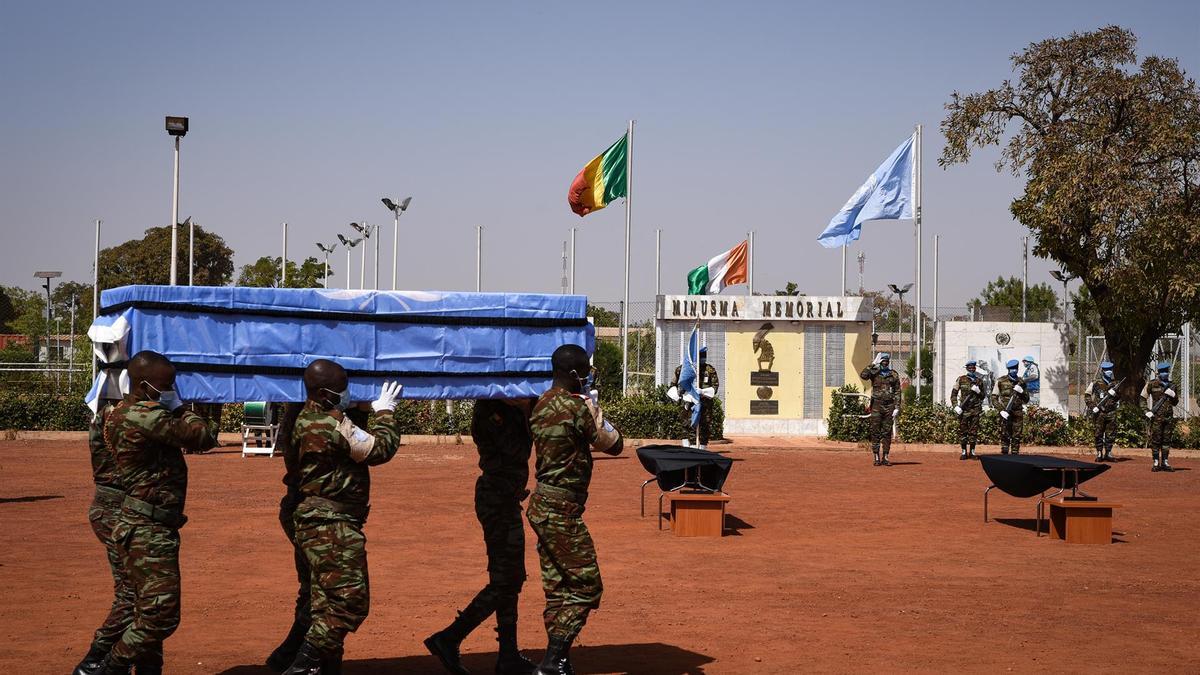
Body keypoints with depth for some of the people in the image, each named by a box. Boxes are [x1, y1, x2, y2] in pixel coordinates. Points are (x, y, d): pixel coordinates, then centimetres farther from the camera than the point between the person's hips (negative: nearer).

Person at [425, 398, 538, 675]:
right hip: (498, 499, -10)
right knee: (503, 582, -6)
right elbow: (517, 451, -20)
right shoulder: (490, 411, -16)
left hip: (506, 499, 10)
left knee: (512, 579, 13)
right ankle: (448, 639, -2)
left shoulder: (507, 408, 10)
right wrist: (527, 411, -15)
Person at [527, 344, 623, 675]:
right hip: (562, 509, -9)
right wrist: (596, 412, 8)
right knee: (586, 587, -4)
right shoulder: (576, 406, -16)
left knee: (558, 589, 12)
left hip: (542, 503, 9)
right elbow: (614, 445, -7)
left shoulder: (541, 405, 9)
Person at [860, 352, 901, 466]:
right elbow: (863, 375, -17)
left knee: (887, 432, 2)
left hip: (889, 406, 1)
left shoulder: (894, 374, 8)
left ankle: (885, 458, 7)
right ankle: (876, 458, 2)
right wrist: (873, 364, -13)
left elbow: (897, 392, 7)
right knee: (875, 432, -2)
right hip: (876, 405, -1)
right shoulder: (874, 373, 5)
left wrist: (897, 408, -1)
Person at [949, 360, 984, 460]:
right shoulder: (961, 379, 3)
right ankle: (964, 452, 7)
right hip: (964, 410, -1)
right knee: (962, 431, 0)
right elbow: (953, 394, 4)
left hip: (975, 410, 2)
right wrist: (955, 406, -8)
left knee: (973, 431, 2)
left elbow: (982, 397, 16)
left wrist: (978, 391, -6)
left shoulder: (978, 381, 10)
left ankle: (972, 452, 8)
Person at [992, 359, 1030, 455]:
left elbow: (1026, 400, 13)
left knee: (1016, 438, 2)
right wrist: (1001, 410, -13)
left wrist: (1021, 391, -7)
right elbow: (994, 398, 1)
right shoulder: (1001, 381, 1)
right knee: (1005, 437, -3)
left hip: (1018, 414, 3)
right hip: (1005, 414, -3)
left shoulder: (1021, 382, 10)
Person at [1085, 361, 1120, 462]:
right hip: (1099, 413, -4)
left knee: (1110, 435, 4)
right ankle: (1099, 454, 6)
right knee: (1098, 434, -1)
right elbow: (1087, 395, 2)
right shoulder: (1095, 383, -1)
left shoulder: (1113, 384, 12)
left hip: (1111, 413, 4)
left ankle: (1108, 453, 12)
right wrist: (1092, 406, -9)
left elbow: (1118, 397, 23)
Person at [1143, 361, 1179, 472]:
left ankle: (1165, 462, 12)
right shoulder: (1152, 384, 0)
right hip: (1156, 417, -4)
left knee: (1166, 440, 7)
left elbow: (1175, 403, 16)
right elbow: (1143, 398, 2)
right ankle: (1156, 463, 0)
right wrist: (1147, 411, -8)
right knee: (1155, 440, -4)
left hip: (1169, 418, 4)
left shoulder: (1171, 386, 13)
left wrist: (1173, 394, -5)